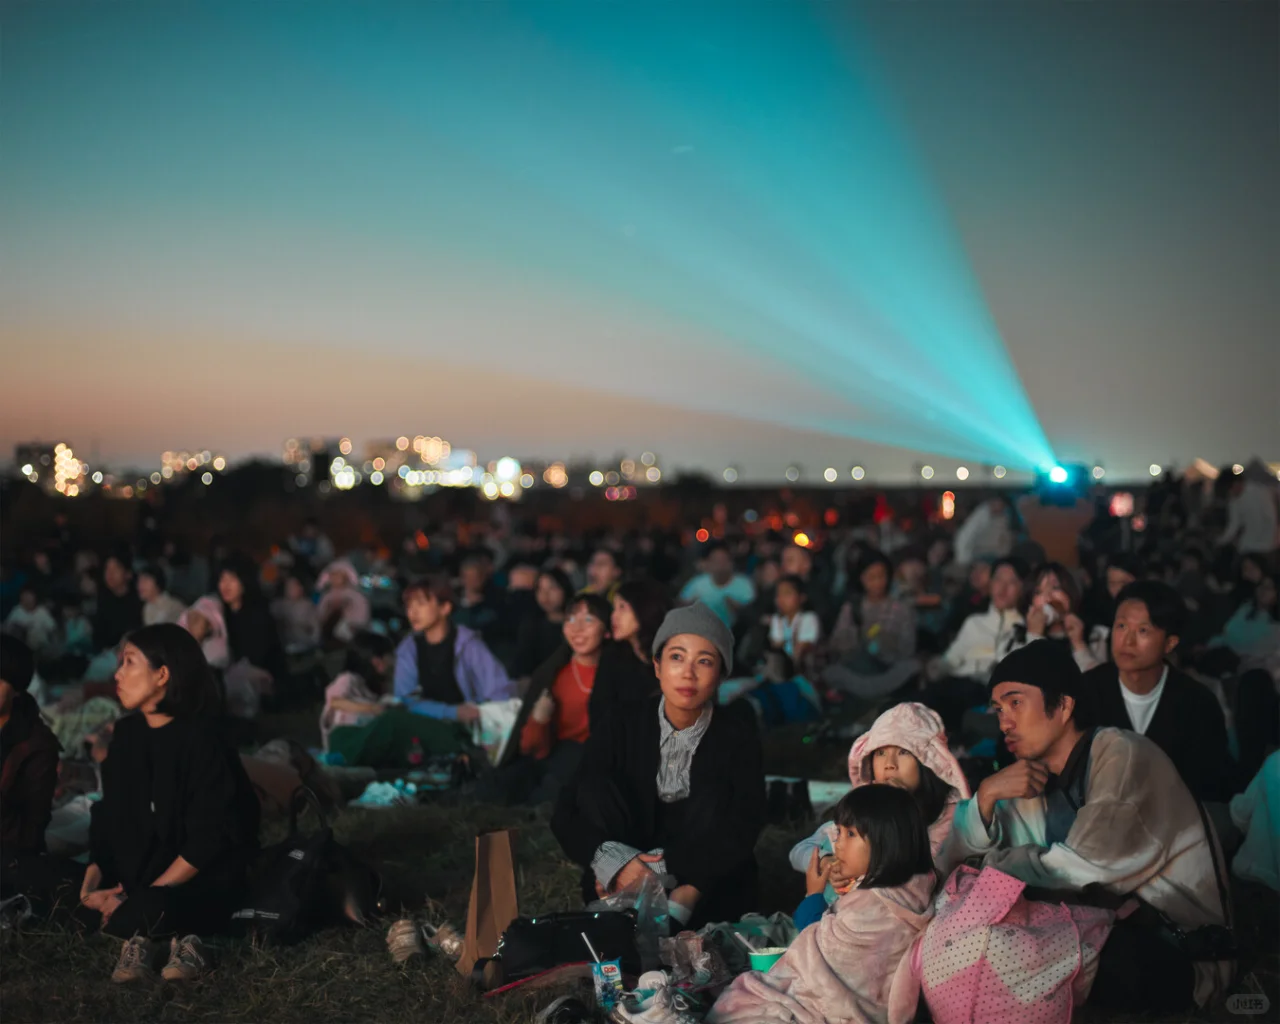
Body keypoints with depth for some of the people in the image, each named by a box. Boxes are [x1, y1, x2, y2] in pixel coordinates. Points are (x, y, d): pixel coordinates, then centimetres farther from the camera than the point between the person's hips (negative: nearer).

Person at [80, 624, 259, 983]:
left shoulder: (202, 739, -16)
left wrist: (137, 899, -22)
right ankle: (143, 937, -5)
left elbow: (210, 839, -20)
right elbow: (108, 819, 6)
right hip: (140, 876, 7)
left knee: (150, 910, -36)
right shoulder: (127, 734, 4)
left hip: (205, 887, -7)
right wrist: (93, 878, -12)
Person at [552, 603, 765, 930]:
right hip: (620, 883, 1)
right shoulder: (621, 728, -2)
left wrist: (661, 870, -26)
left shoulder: (736, 734, -5)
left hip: (709, 889, -1)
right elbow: (566, 814, -8)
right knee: (596, 786, -18)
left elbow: (742, 829, -17)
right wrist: (613, 863, -28)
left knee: (711, 792, -24)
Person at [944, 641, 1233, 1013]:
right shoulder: (1031, 778, 10)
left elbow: (1082, 869, -21)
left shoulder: (1122, 754, -13)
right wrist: (986, 794, -9)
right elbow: (952, 854, 9)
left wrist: (995, 860, -5)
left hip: (1181, 954, -7)